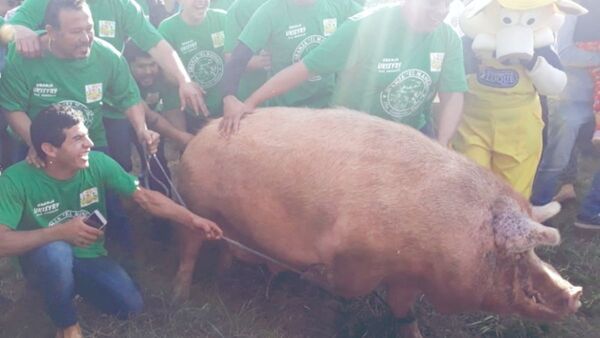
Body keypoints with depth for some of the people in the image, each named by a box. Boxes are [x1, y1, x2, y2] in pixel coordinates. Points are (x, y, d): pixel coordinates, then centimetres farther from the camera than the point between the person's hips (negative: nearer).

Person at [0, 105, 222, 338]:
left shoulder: (97, 163, -16)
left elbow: (145, 197, -11)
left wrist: (191, 220, -19)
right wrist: (59, 232, -37)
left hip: (89, 257, 3)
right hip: (44, 263, -3)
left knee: (130, 306, -17)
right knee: (54, 249, -38)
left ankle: (76, 286, 16)